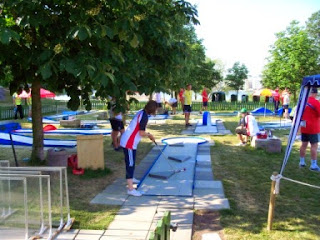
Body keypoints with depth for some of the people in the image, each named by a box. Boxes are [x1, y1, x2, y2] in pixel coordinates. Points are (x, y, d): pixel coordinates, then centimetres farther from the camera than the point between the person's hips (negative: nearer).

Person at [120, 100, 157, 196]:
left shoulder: (141, 112, 9)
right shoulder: (144, 116, -20)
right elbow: (141, 133, -23)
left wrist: (148, 134, 12)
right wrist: (149, 135, -5)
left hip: (127, 141, 10)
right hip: (129, 143, -10)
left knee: (130, 162, 26)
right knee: (130, 164, -8)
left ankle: (130, 179, 45)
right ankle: (130, 189, -5)